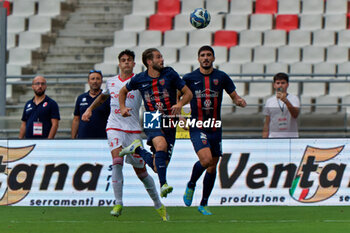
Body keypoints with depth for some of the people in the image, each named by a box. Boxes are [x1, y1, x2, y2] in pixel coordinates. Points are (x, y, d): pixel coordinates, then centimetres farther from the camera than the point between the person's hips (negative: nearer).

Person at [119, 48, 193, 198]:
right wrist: (123, 108, 7)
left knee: (159, 166, -2)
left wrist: (180, 104, -17)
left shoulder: (169, 74, 1)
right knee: (161, 145, -35)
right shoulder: (139, 79, 3)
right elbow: (123, 91, 23)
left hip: (169, 123, 2)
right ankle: (163, 185, -35)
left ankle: (138, 150, 25)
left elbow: (188, 93, 4)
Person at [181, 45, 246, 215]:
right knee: (206, 160, -25)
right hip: (197, 128, -3)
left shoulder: (221, 77, 3)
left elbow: (234, 96, 10)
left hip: (215, 129, 3)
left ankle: (204, 204, 22)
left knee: (212, 167, 8)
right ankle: (191, 185, 4)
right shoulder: (189, 78, -1)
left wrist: (240, 101, -12)